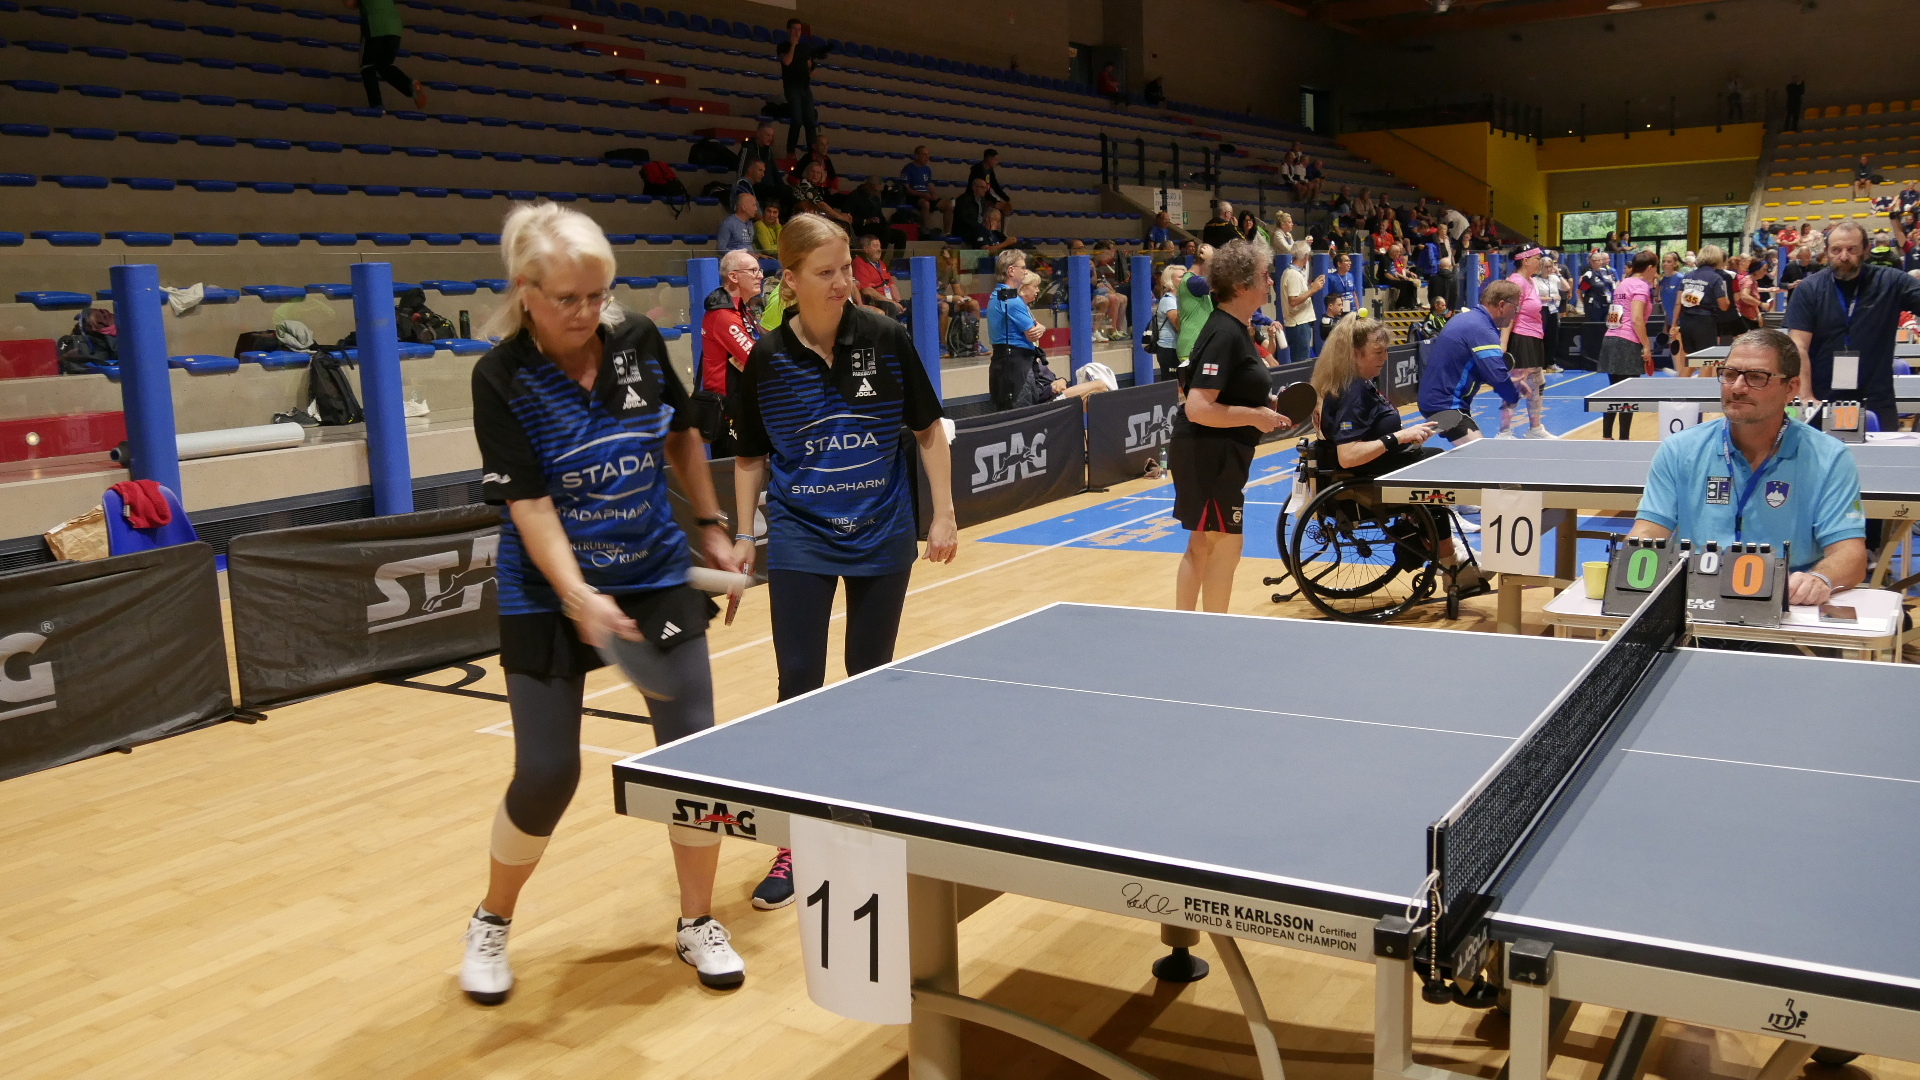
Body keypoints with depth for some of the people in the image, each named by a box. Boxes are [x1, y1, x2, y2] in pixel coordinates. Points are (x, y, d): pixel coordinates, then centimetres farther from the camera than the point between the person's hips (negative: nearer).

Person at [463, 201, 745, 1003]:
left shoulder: (639, 341, -5)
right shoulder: (502, 377, -15)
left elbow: (681, 434, 12)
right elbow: (528, 503, -20)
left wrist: (710, 526, 13)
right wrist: (578, 596, -33)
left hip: (659, 576, 3)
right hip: (549, 595, -3)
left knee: (693, 747, -1)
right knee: (546, 774, -2)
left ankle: (697, 923, 20)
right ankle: (491, 923, 27)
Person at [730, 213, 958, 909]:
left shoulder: (886, 339, -5)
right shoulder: (766, 359, -4)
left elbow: (928, 431, 3)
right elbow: (752, 458, 6)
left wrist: (943, 515, -2)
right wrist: (744, 535, -1)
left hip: (881, 536, 1)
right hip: (800, 540, 0)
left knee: (871, 682, 11)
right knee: (799, 684, -3)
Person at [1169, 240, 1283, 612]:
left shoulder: (1232, 328, 11)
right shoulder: (1225, 334, -20)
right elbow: (1198, 408, -28)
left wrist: (1265, 402, 10)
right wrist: (1255, 416, -20)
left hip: (1216, 455, 11)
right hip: (1209, 454, -11)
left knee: (1202, 545, 16)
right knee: (1225, 546, -2)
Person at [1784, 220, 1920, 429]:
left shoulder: (1890, 282, 1)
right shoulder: (1809, 290, -3)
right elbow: (1799, 347, -9)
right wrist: (1806, 398, -18)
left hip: (1877, 403, 1)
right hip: (1822, 402, -1)